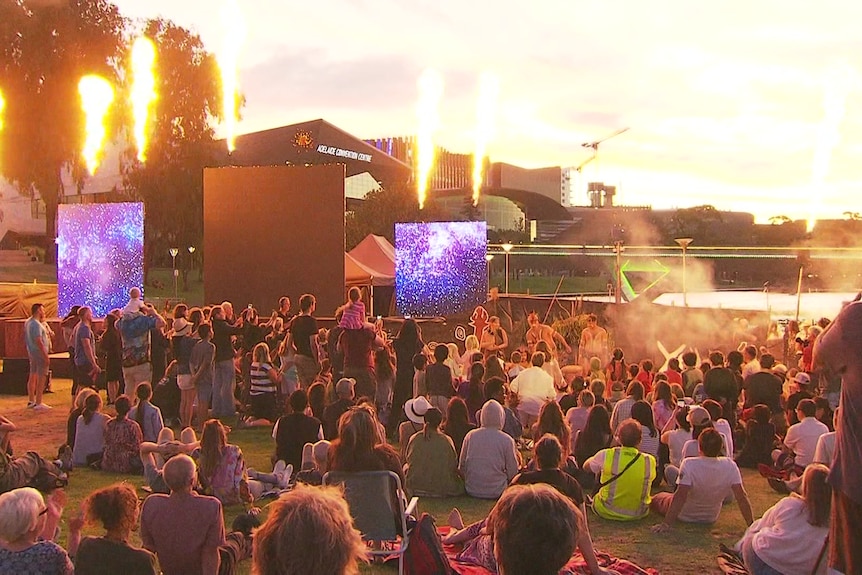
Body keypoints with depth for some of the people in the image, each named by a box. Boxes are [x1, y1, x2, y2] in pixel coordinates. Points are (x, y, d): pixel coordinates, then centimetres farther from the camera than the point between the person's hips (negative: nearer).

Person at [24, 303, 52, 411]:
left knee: (33, 376, 16)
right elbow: (39, 341, -25)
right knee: (42, 378, -7)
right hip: (40, 353, -10)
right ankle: (38, 403, -7)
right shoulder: (36, 324, -19)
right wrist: (46, 356, -24)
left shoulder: (28, 322, 10)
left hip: (32, 353, 10)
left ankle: (31, 401, 25)